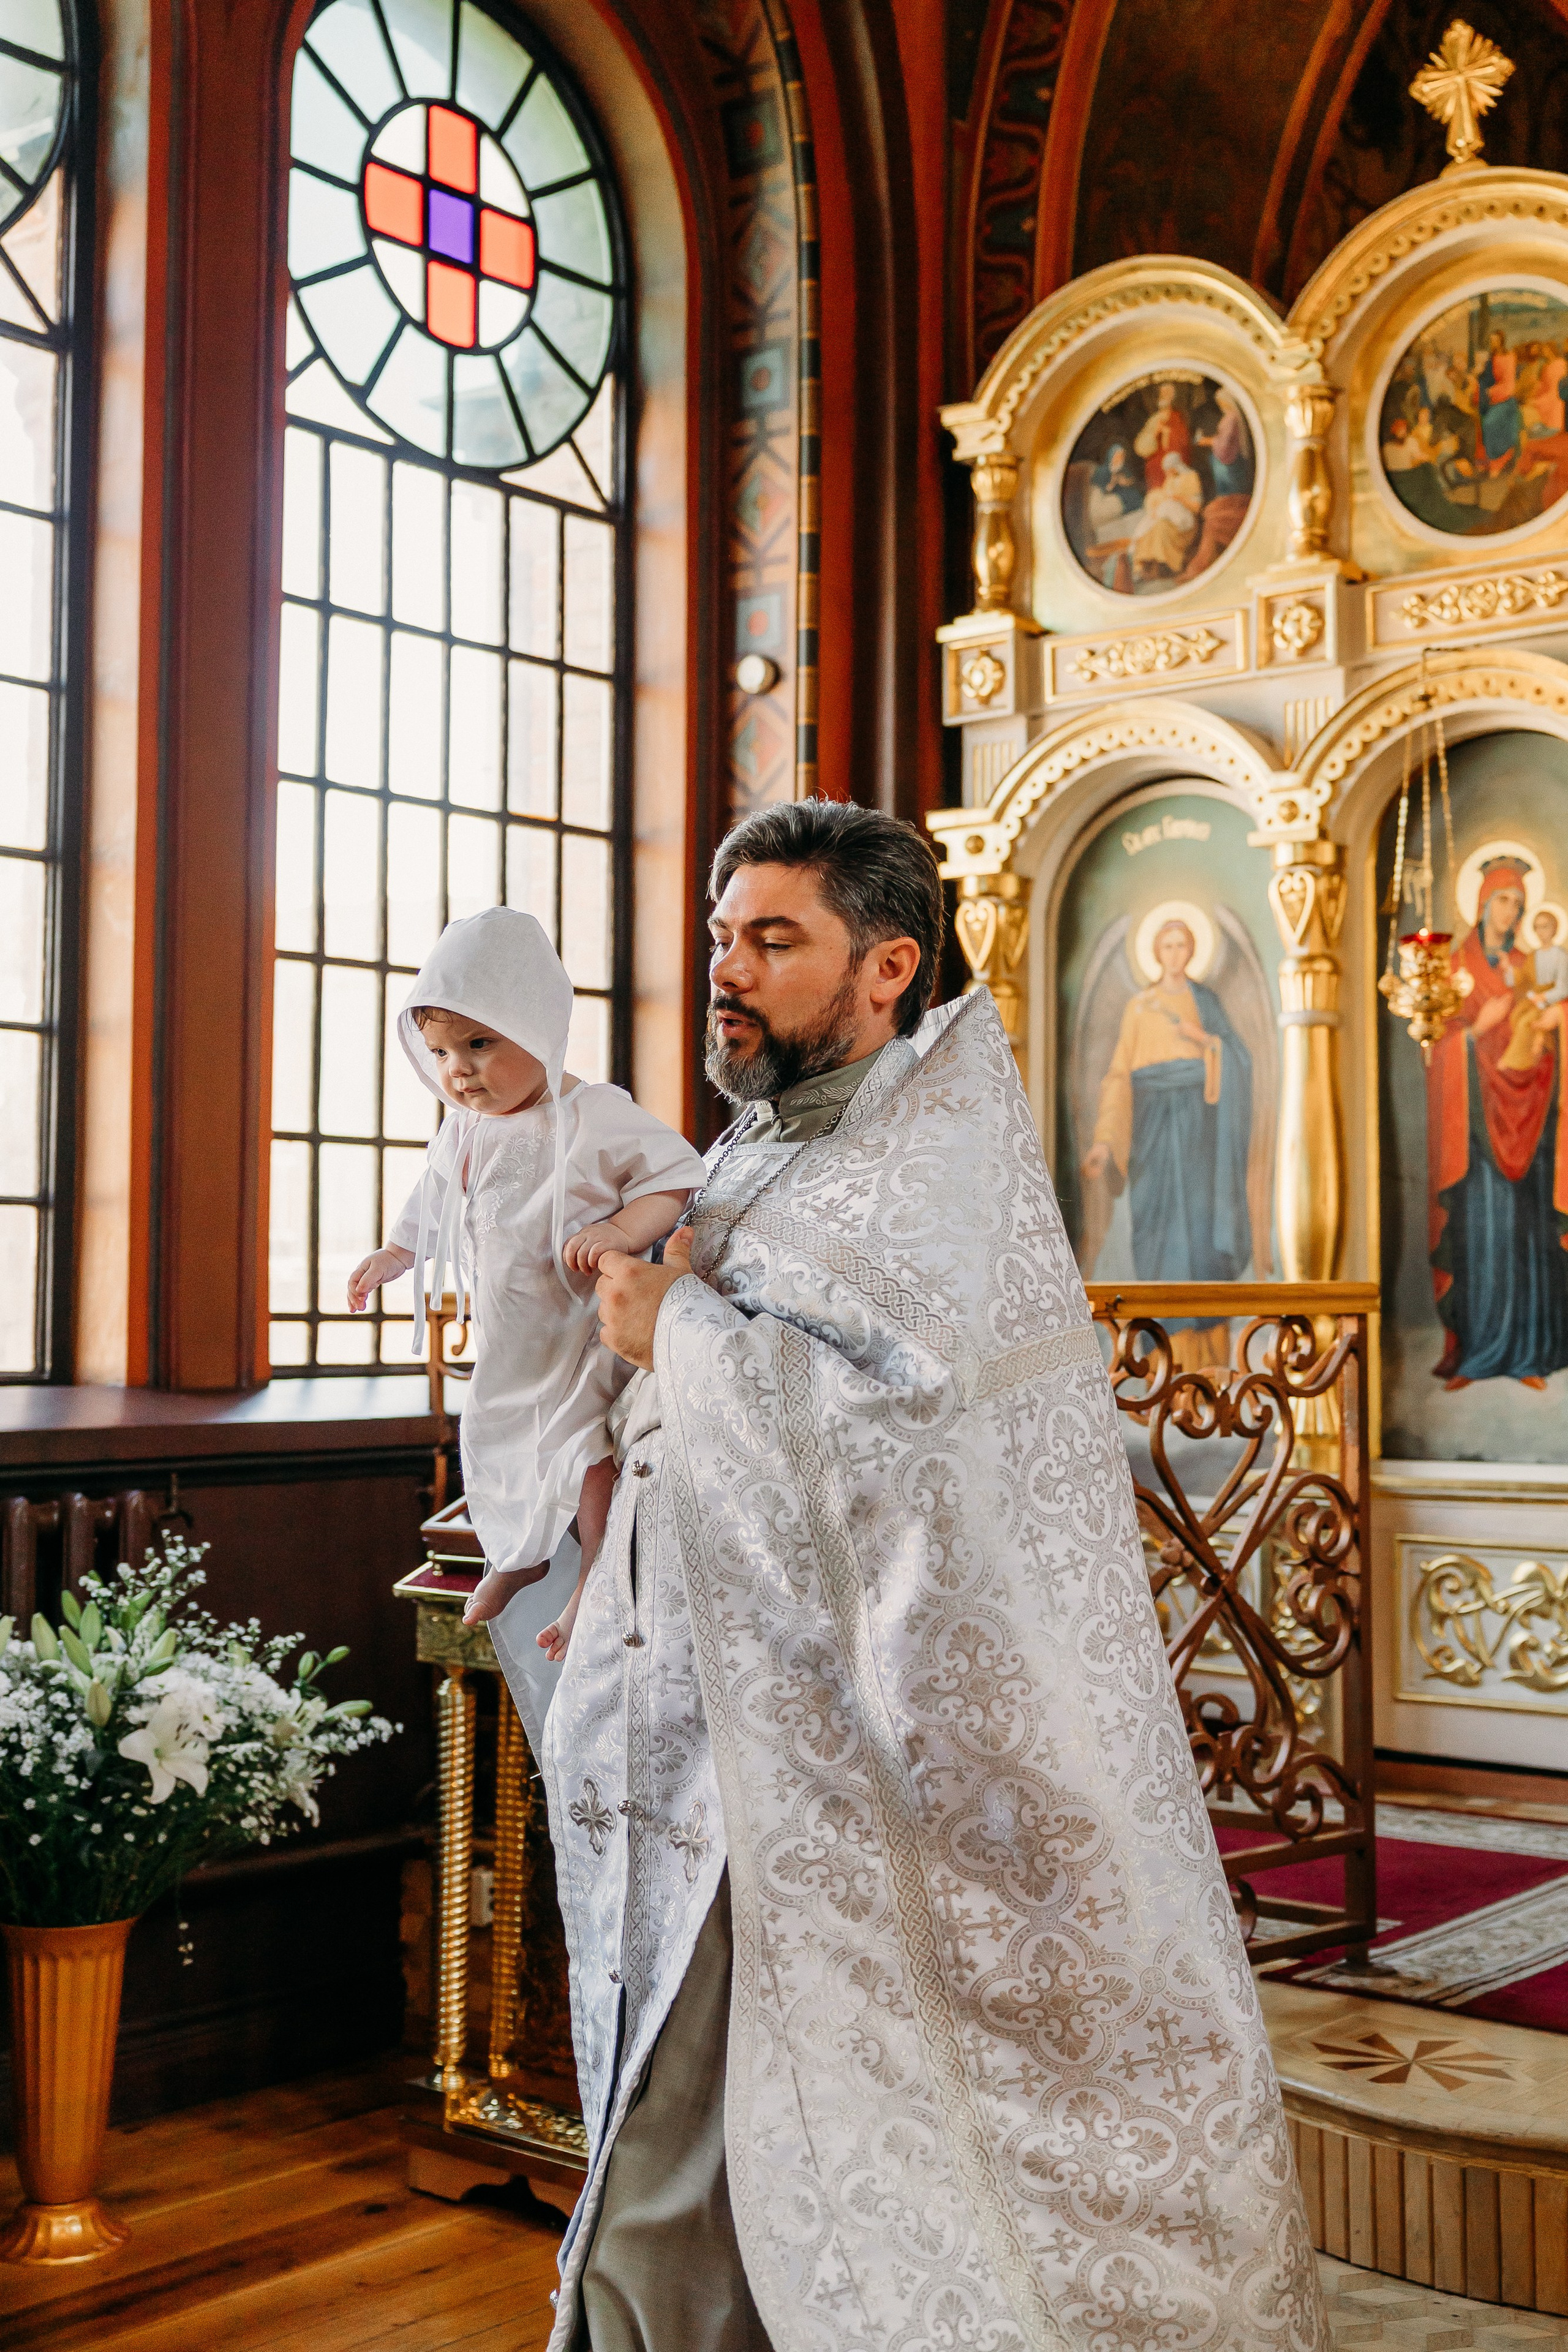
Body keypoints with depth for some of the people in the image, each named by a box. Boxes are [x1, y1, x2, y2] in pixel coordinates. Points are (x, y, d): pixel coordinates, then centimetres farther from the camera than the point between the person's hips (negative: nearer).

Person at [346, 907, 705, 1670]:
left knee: (587, 1455, -5)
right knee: (492, 1441, 19)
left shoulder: (594, 1117, -21)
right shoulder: (463, 1128, 2)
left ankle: (593, 1591, 12)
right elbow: (433, 1204, 21)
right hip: (507, 1337, 7)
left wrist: (620, 1230, -34)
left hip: (583, 1329, -7)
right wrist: (391, 1256, 26)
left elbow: (677, 1177, -20)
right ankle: (517, 1558, 44)